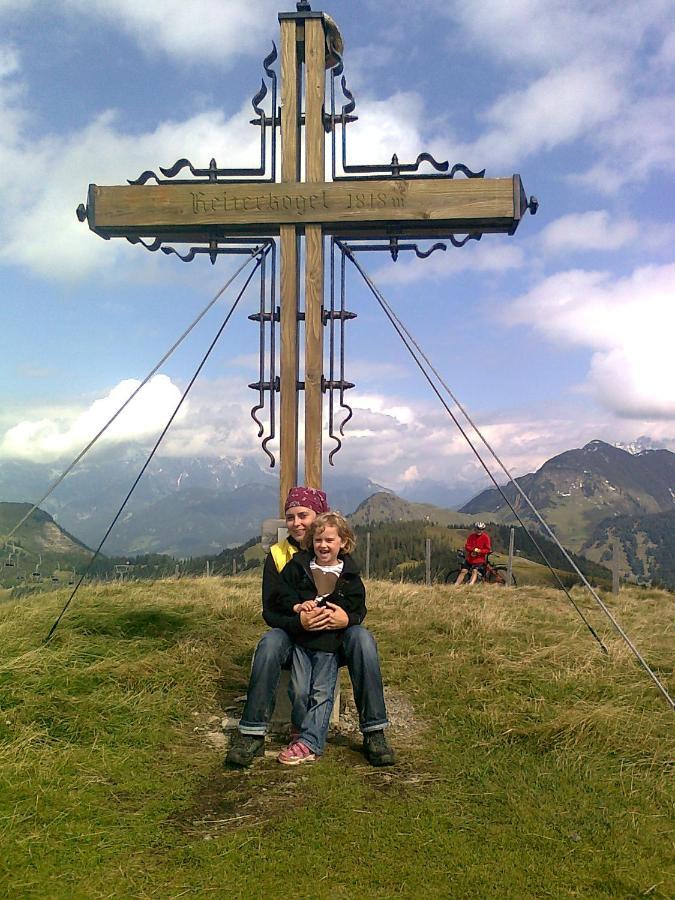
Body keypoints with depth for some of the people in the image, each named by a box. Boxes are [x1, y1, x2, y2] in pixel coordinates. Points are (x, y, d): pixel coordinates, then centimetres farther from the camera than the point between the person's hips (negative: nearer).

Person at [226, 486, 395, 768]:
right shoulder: (277, 556, -3)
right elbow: (269, 612, -9)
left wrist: (346, 618, -31)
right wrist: (299, 621, -31)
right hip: (293, 636, 0)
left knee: (362, 637, -30)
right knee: (270, 642, -32)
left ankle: (374, 733, -23)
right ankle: (252, 735, -27)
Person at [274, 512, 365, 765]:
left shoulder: (349, 575, 3)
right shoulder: (297, 566, 5)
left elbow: (357, 608, 1)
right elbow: (281, 597, 2)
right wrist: (298, 606, -16)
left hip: (330, 641, -1)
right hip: (301, 639, 1)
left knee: (322, 693, 0)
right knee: (299, 690, 1)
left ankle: (309, 742, 3)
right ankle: (302, 729, 24)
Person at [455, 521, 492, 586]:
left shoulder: (486, 537, -4)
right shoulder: (471, 536, 4)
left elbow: (488, 549, -7)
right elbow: (467, 546, 0)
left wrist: (479, 551, -23)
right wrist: (473, 549, -19)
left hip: (479, 559, -3)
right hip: (470, 558, 3)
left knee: (475, 571, -22)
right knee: (463, 571, -1)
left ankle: (470, 584, -34)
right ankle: (456, 585, 1)